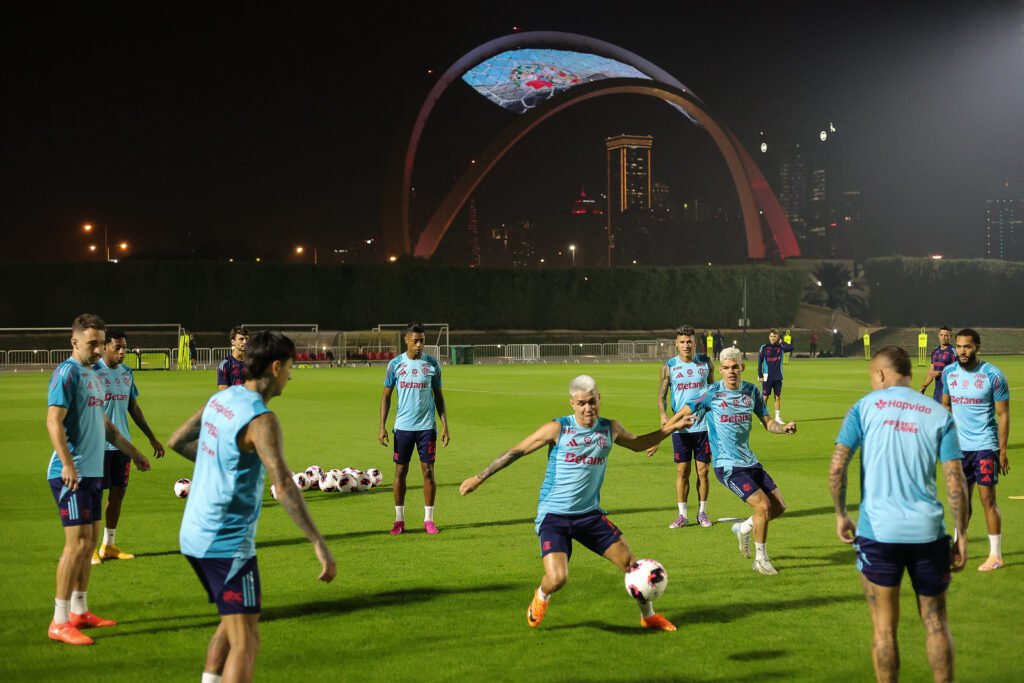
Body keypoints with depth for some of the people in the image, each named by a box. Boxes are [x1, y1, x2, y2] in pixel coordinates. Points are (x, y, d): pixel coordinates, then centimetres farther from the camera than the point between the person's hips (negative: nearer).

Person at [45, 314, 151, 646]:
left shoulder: (93, 376, 17)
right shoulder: (67, 373, -11)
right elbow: (54, 421, -20)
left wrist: (133, 453, 31)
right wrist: (67, 463, -30)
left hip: (93, 471, 9)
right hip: (72, 474, -9)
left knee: (90, 541, 13)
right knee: (78, 542, -10)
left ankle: (79, 611, 22)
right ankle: (60, 621, -4)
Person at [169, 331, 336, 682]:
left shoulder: (221, 398, 6)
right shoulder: (260, 419, -19)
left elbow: (177, 441, 19)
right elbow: (284, 487, -29)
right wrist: (319, 545, -29)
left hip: (195, 533, 9)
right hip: (227, 543, -9)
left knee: (243, 613, 26)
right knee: (245, 642, -4)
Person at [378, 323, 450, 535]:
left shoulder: (432, 364, 2)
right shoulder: (395, 364, 2)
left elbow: (438, 396, 8)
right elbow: (386, 395, 7)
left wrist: (445, 425, 2)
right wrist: (382, 426, 1)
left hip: (427, 426, 0)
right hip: (403, 426, 0)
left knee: (428, 471, 0)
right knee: (400, 471, 3)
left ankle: (429, 519, 9)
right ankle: (399, 519, 12)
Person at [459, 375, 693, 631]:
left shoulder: (610, 429, 2)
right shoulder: (558, 429, -11)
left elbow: (637, 444, 24)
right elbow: (517, 451, -5)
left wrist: (669, 429, 12)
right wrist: (479, 478, -5)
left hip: (590, 514, 4)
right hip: (553, 516, -4)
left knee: (631, 563, 1)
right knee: (557, 579, -21)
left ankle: (648, 616, 28)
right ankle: (541, 598, 17)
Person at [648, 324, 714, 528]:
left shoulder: (706, 363, 4)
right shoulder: (669, 366, 0)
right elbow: (661, 396, 0)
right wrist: (663, 416, -18)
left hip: (703, 426, 1)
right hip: (680, 428, -1)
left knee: (703, 470, 3)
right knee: (682, 471, 1)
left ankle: (702, 512, 16)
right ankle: (682, 515, 9)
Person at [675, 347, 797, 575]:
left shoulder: (752, 391, 3)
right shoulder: (712, 393, -11)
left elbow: (767, 423, 10)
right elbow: (683, 414, -5)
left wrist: (784, 428, -11)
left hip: (750, 462, 6)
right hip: (727, 465, -6)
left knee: (779, 506, 6)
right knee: (763, 505, -17)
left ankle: (744, 528, 33)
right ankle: (761, 560, 2)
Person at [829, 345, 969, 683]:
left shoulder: (865, 407, 1)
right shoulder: (939, 414, 5)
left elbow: (836, 467, -7)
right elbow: (955, 481, -1)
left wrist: (841, 515, 6)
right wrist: (962, 534, 6)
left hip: (877, 531, -1)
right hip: (927, 531, 1)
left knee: (885, 627, 8)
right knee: (936, 623, 14)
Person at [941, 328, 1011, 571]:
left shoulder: (993, 375, -9)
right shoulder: (949, 373, 4)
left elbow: (1003, 414, -6)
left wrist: (1002, 451, -9)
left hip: (985, 446, -4)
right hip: (959, 446, 4)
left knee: (987, 499, -4)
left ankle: (996, 555, 4)